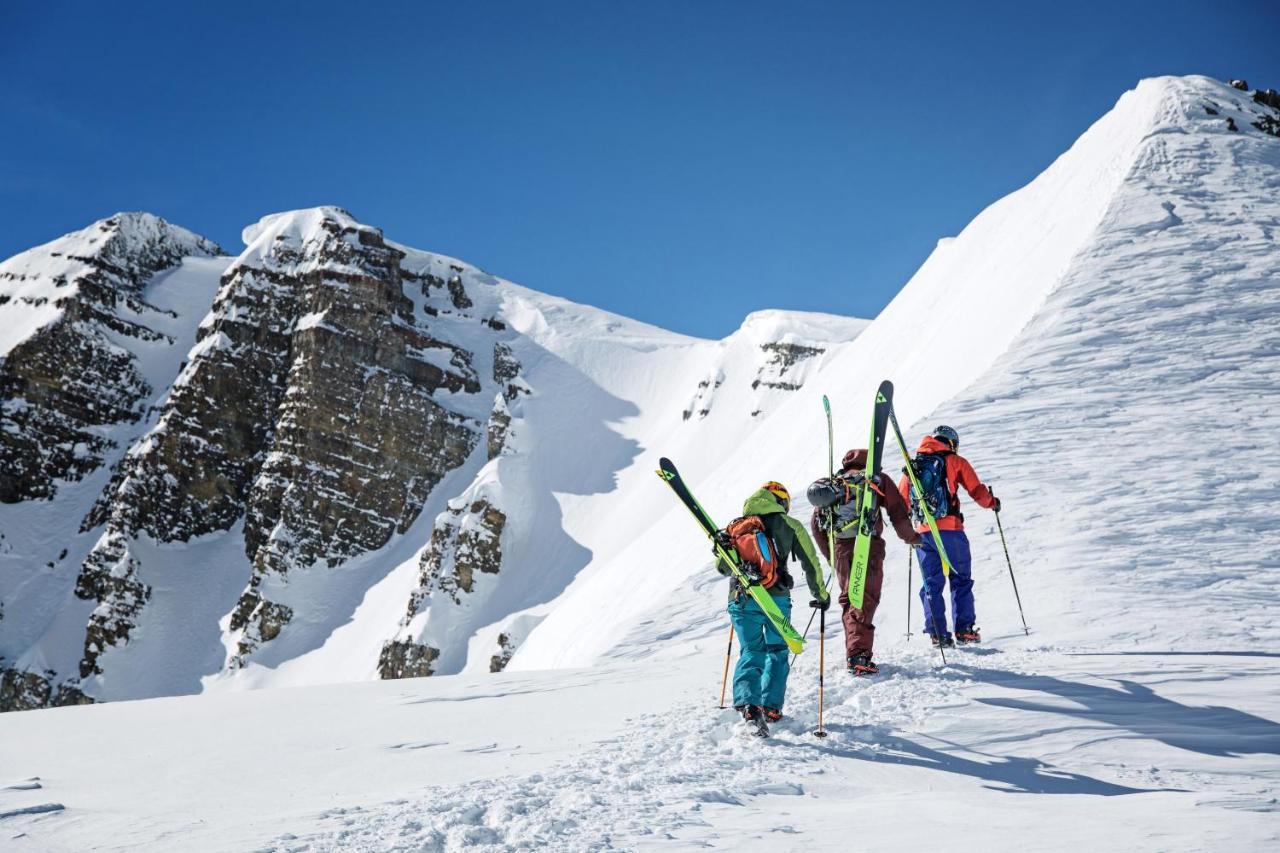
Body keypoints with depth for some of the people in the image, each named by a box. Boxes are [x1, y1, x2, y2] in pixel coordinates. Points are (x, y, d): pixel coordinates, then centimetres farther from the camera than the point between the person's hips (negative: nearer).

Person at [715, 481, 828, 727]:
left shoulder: (736, 526, 14)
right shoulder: (790, 526, 9)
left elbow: (722, 567, 15)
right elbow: (811, 564, 12)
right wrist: (821, 595, 24)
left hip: (741, 599, 2)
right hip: (776, 599, -2)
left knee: (751, 652, 12)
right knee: (777, 651, 15)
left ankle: (747, 702, -8)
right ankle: (771, 706, 7)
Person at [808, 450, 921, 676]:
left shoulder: (831, 484, 23)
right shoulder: (878, 479, 13)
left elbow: (816, 523, 18)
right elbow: (898, 512, 4)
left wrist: (830, 555, 24)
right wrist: (910, 537, 19)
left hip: (840, 548, 4)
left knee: (849, 598, 15)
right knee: (865, 600, -6)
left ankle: (854, 651, 13)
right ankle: (859, 653, -18)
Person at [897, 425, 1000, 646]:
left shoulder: (913, 464, 13)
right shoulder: (955, 461, 3)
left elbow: (900, 500, 14)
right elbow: (977, 491, -1)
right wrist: (992, 502, 19)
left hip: (923, 531, 3)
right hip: (950, 529, -3)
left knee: (931, 584, 10)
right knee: (961, 579, 9)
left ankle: (937, 633, 4)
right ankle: (964, 629, 5)